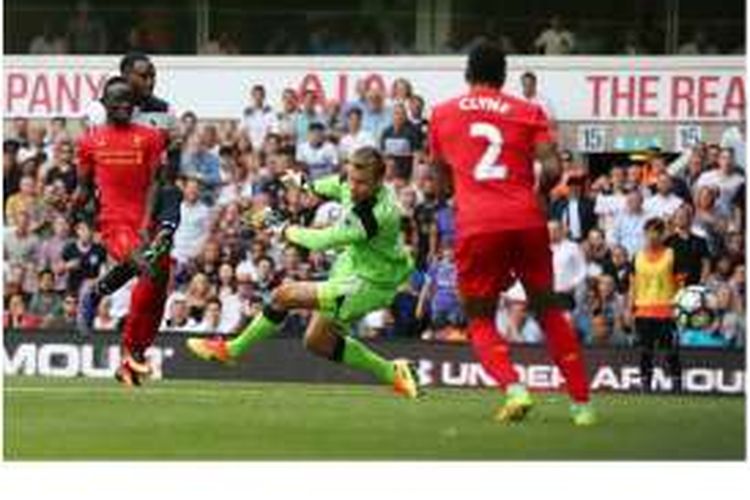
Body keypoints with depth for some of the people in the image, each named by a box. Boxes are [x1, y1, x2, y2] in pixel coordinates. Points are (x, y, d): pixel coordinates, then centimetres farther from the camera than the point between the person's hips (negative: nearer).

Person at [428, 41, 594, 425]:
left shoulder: (442, 114, 13)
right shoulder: (528, 113, 8)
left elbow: (440, 171, 25)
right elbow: (552, 170, -2)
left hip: (476, 225, -1)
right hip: (526, 220, 1)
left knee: (480, 320, 11)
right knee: (548, 310, 17)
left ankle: (513, 388, -15)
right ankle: (582, 402, 11)